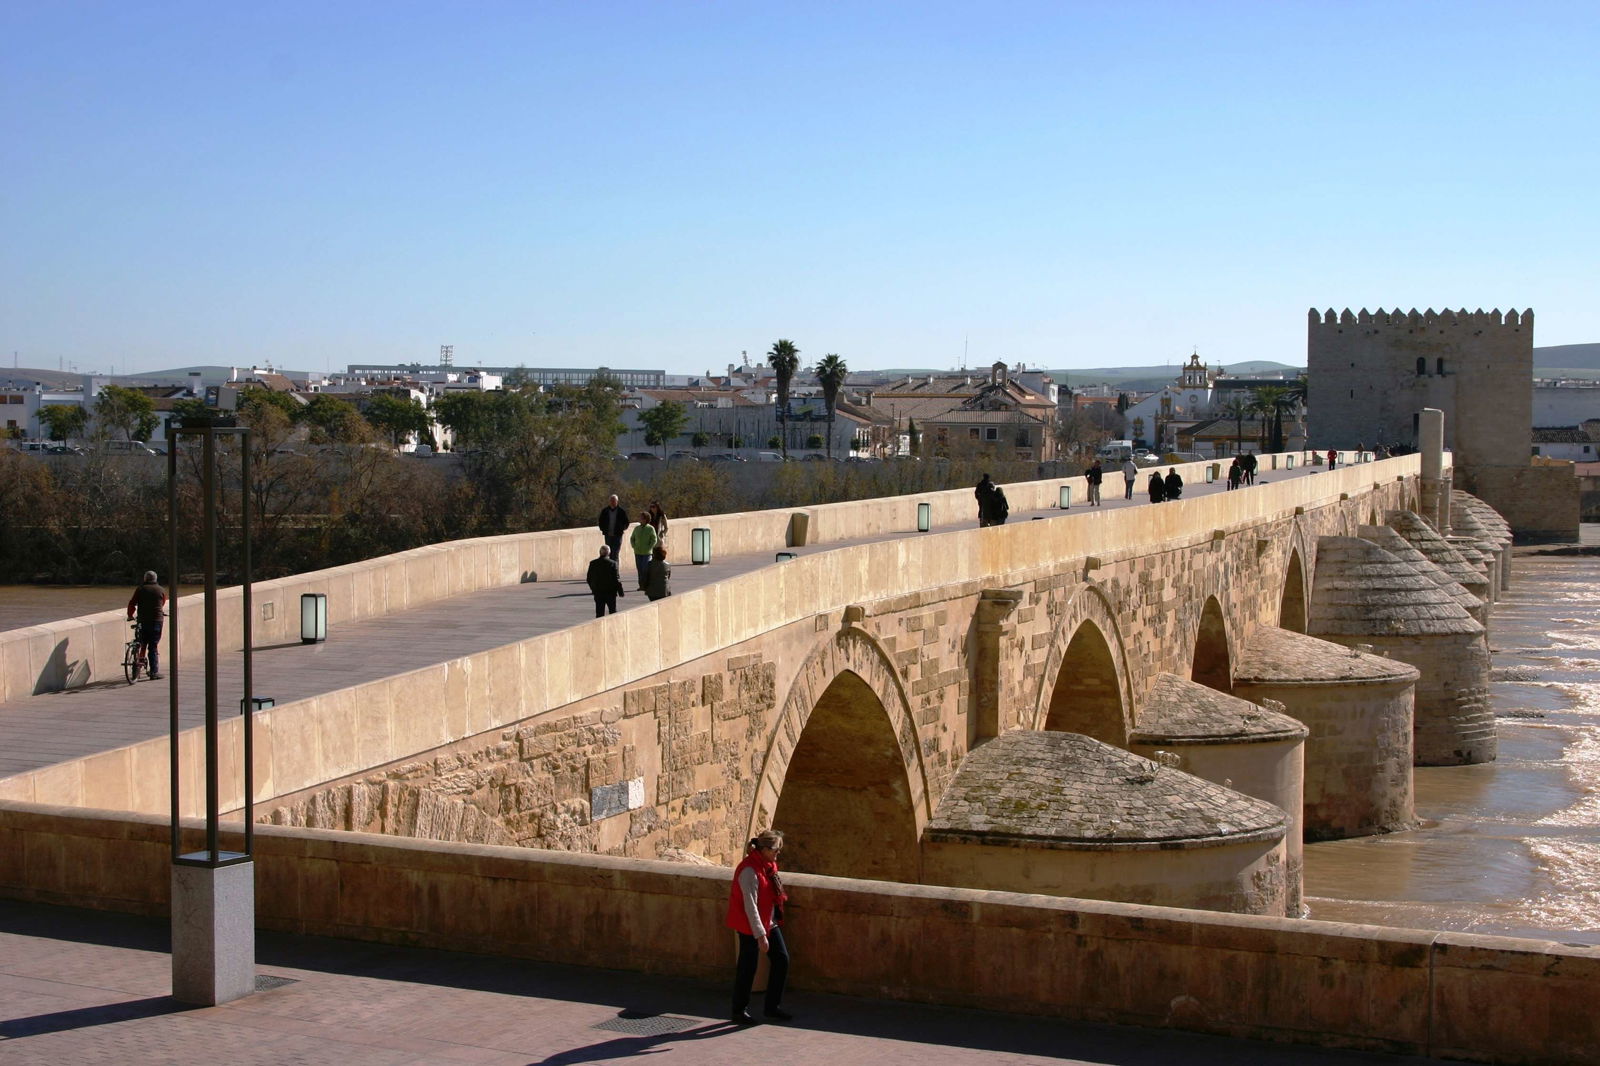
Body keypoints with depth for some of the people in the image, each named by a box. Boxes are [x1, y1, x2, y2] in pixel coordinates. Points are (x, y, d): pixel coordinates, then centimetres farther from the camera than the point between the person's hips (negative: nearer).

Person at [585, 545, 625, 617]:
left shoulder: (593, 563, -2)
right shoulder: (612, 563, -11)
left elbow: (588, 579, 4)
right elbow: (617, 579, -11)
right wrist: (621, 592, -3)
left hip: (598, 593, 2)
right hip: (610, 592, -2)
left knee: (599, 613, 5)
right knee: (613, 611, 13)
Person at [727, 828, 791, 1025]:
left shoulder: (768, 865, 4)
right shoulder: (750, 871, -25)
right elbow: (750, 906, -25)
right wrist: (760, 936, -24)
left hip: (770, 922, 9)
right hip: (750, 926, -9)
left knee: (781, 959, 9)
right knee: (748, 967, 1)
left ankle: (772, 1007, 21)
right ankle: (739, 1011, 16)